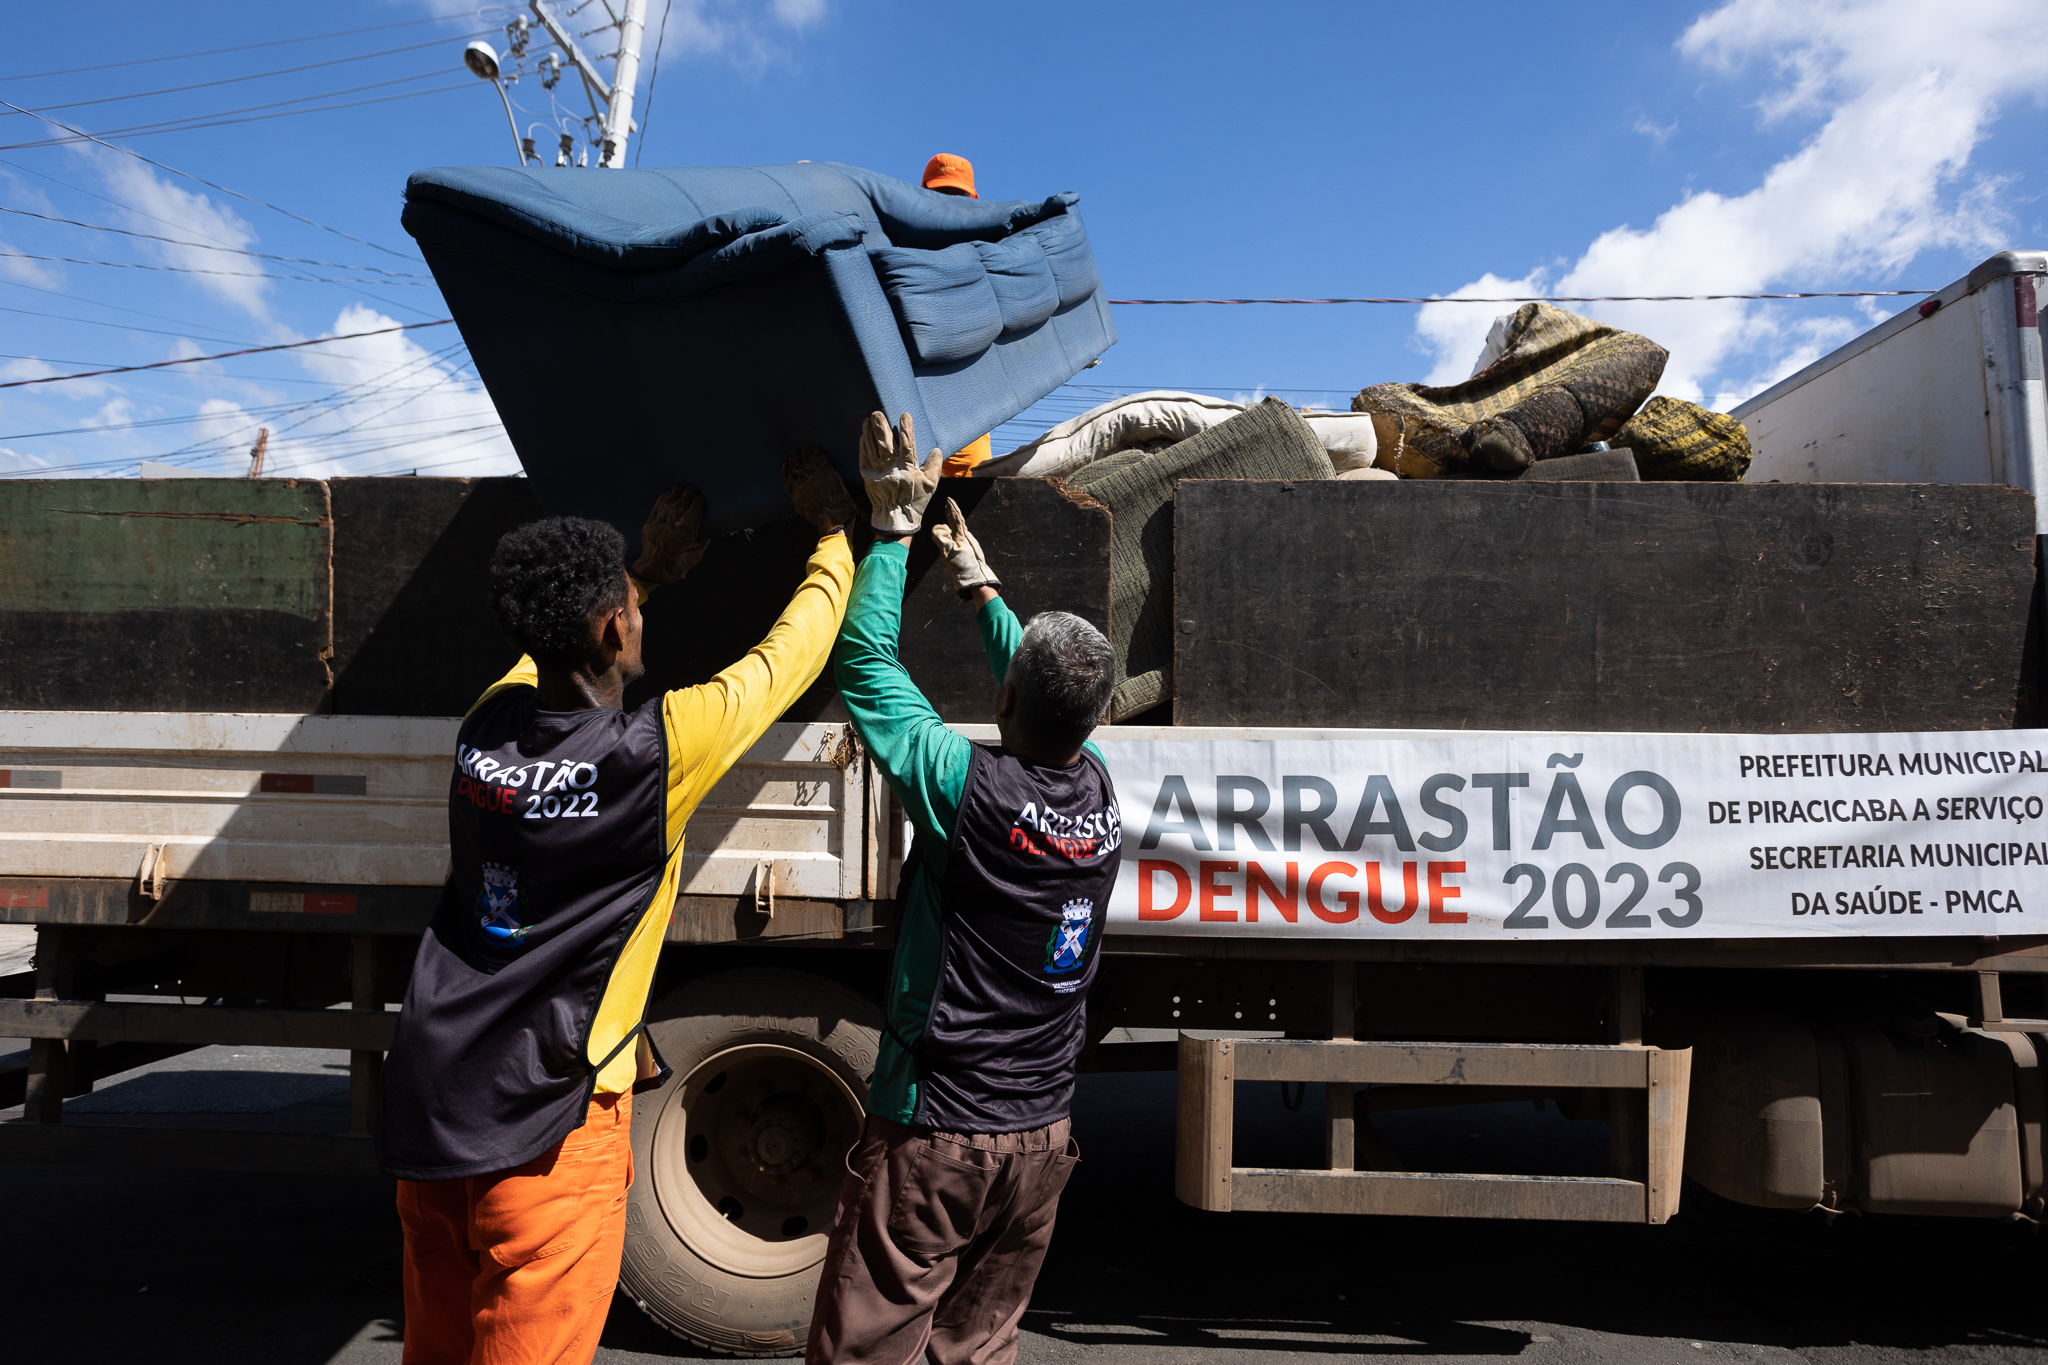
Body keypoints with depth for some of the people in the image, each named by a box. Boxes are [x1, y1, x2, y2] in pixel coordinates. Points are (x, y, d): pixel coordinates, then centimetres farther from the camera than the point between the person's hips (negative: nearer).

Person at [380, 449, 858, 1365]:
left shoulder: (486, 727, -1)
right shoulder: (656, 751, -18)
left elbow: (555, 652, 23)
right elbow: (793, 651, -4)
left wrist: (648, 566, 34)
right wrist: (833, 531, 12)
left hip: (425, 1111, 7)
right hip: (543, 1130, -6)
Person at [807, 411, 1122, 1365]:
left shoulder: (970, 788, -19)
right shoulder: (1101, 800, -3)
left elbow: (862, 659, -9)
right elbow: (1055, 699, 16)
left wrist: (895, 524, 0)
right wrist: (980, 587, 28)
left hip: (932, 1140, -6)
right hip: (1040, 1140, 6)